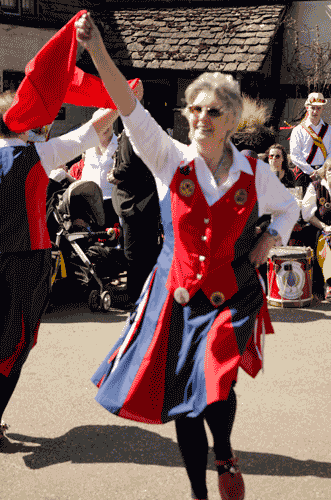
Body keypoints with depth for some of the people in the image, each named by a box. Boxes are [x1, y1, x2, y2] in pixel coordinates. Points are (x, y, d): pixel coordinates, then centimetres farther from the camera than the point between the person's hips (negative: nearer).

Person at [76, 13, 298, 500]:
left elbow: (288, 208, 18)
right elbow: (131, 110, -18)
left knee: (215, 386, -17)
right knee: (183, 398, 8)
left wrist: (262, 249, 2)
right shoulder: (171, 160, -4)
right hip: (177, 295, 1)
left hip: (231, 299, -1)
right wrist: (99, 52, -29)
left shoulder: (254, 172, -1)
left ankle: (224, 456, 19)